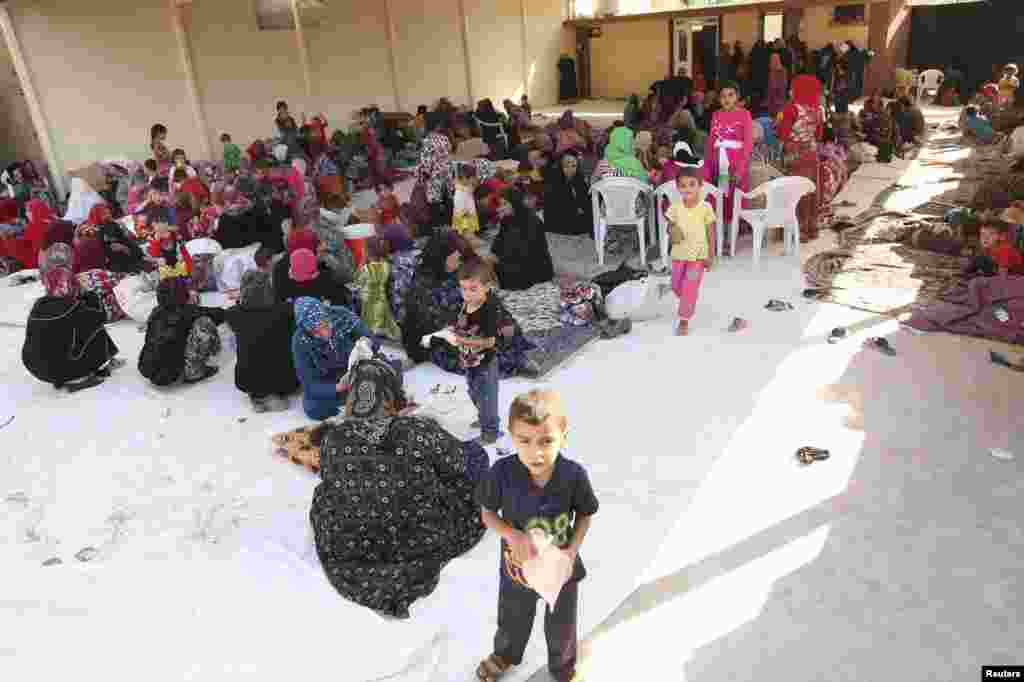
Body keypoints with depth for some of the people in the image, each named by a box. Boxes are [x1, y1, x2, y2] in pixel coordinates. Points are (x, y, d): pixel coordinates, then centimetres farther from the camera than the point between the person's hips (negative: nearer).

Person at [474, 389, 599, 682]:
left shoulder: (574, 475, -29)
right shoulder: (502, 472, -30)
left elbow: (585, 515, -9)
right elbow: (487, 513, -13)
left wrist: (573, 550, -22)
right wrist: (514, 537, -29)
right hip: (518, 565, 0)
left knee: (561, 628, 27)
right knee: (512, 622, 30)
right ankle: (505, 655, 65)